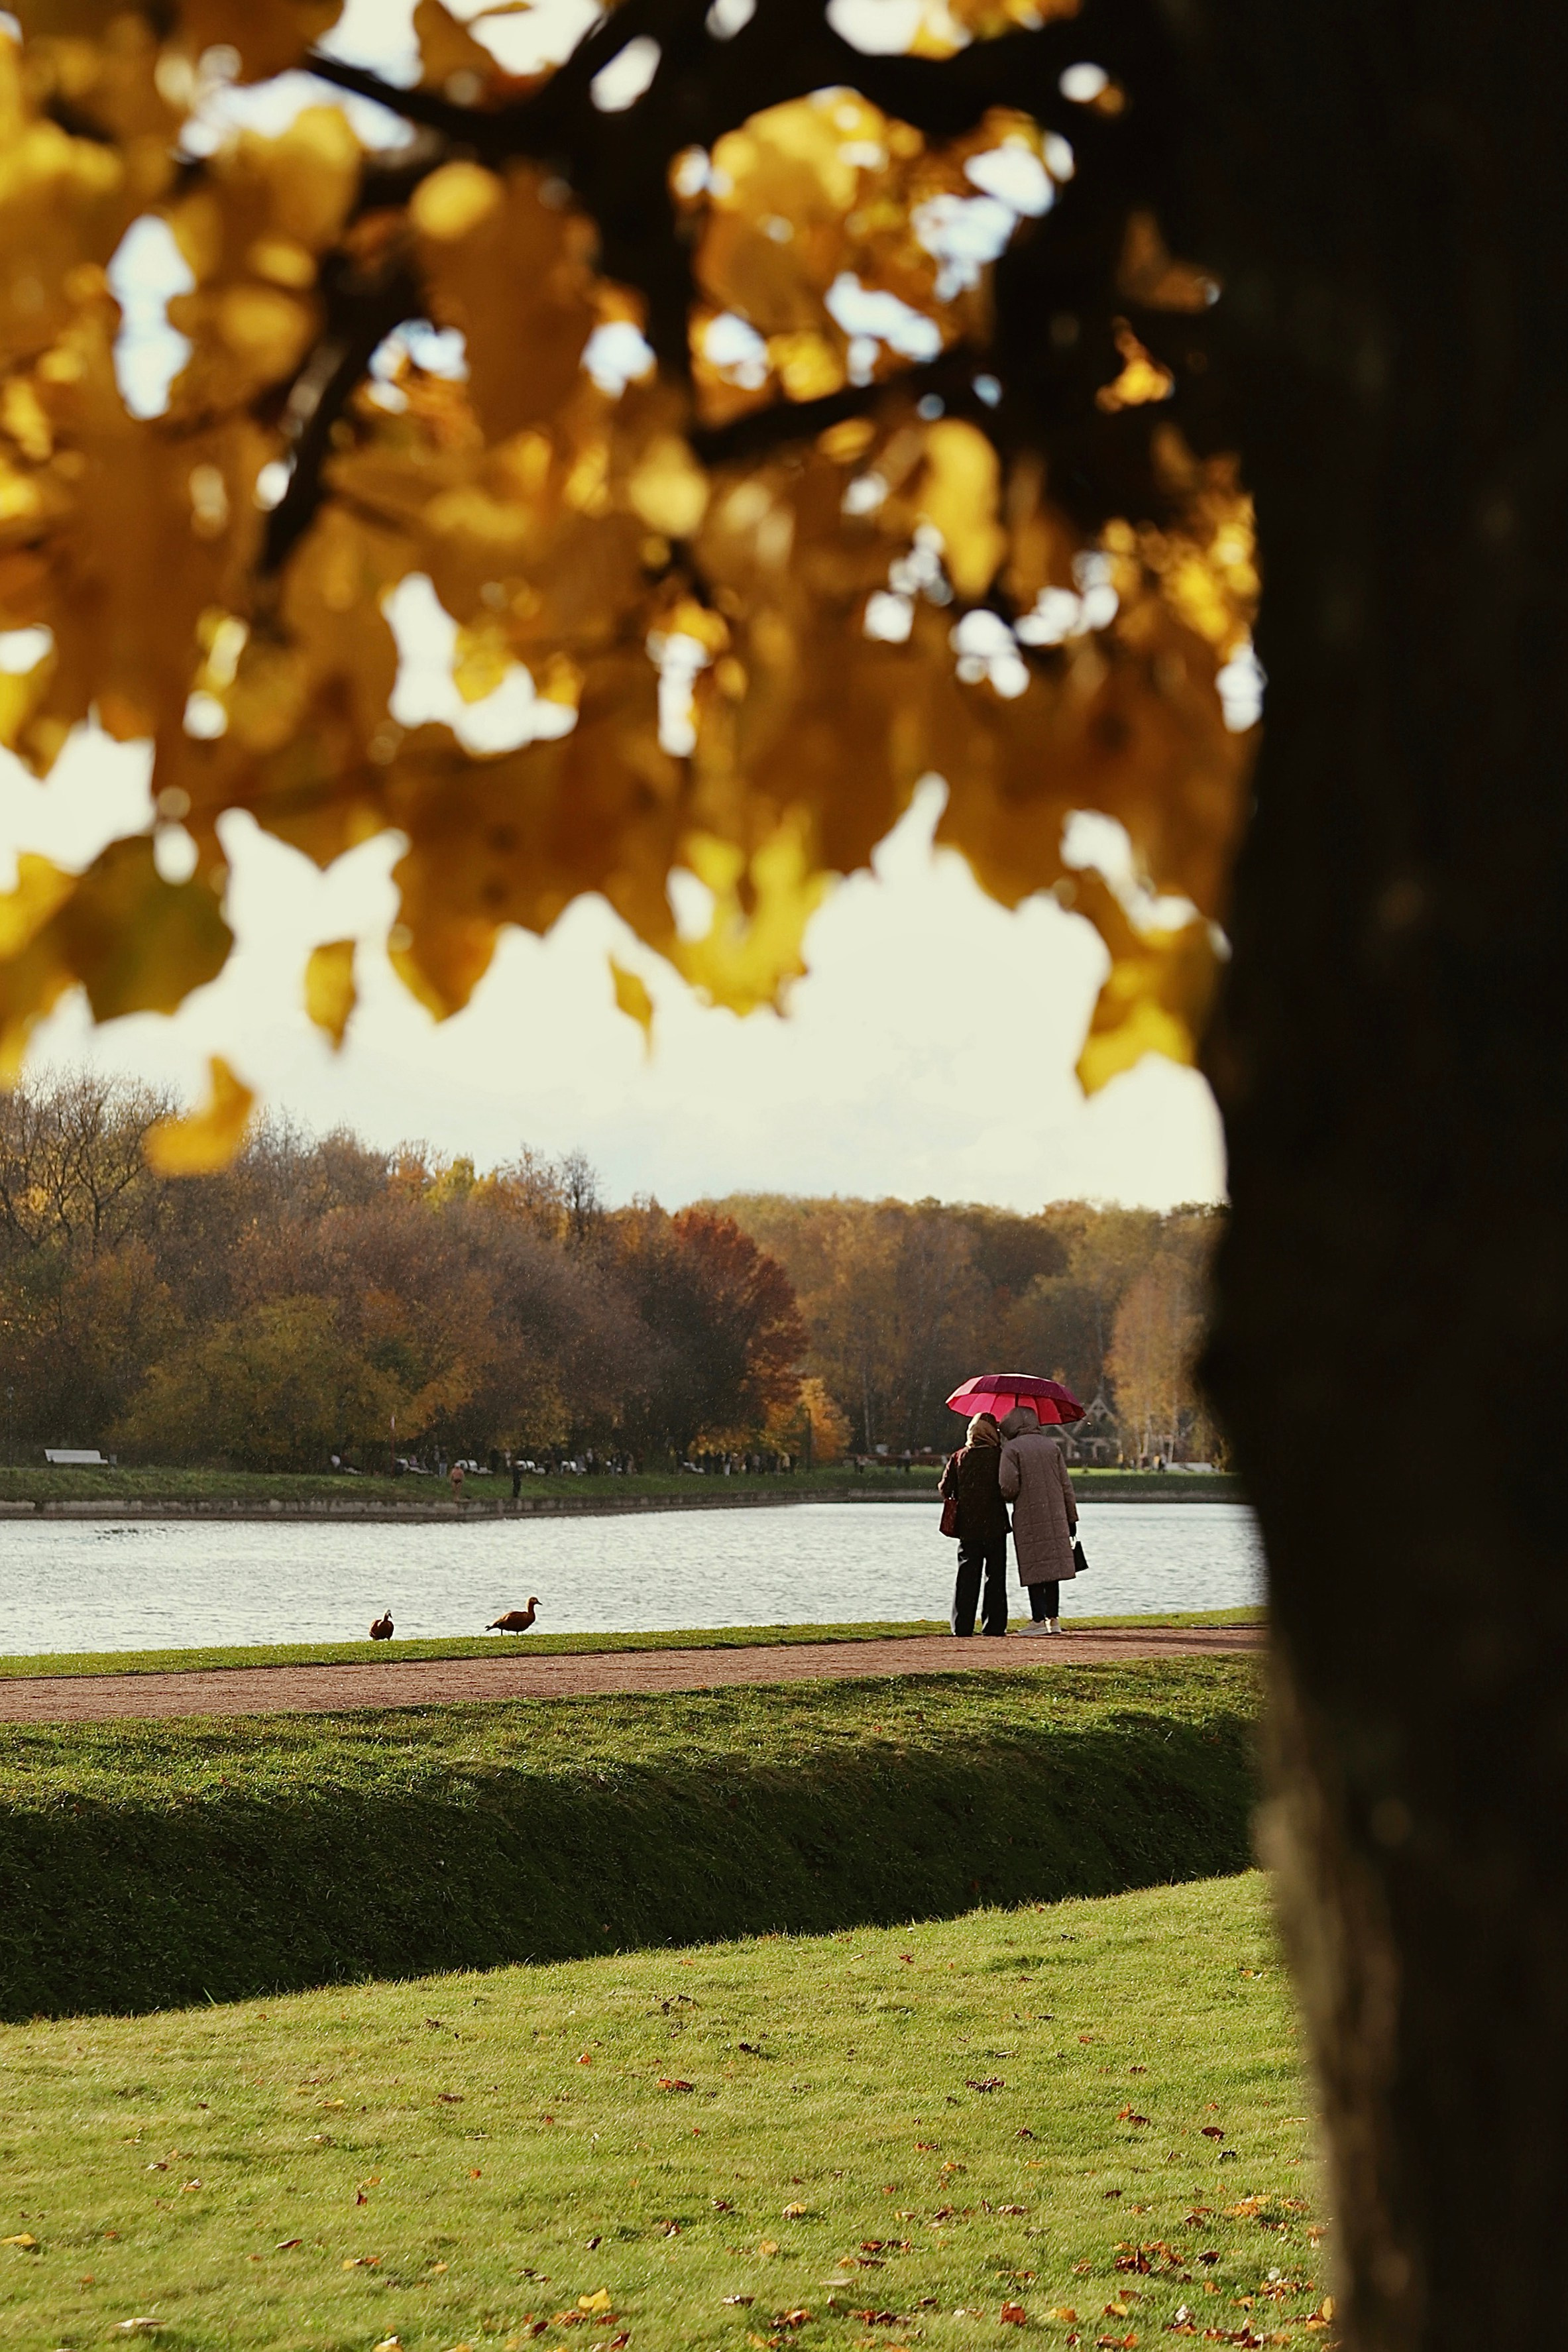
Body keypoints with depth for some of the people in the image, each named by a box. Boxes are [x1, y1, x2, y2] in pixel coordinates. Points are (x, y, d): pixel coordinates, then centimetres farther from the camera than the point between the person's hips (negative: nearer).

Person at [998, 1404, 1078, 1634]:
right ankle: (1053, 1618, 12)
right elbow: (1066, 1485, 8)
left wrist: (1012, 1498, 10)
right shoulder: (1052, 1446, 9)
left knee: (1034, 1570, -2)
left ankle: (1039, 1620, -4)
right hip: (1056, 1519, 5)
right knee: (1053, 1569, 10)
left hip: (1028, 1518, -4)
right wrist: (1072, 1518, 13)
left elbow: (1008, 1487, -14)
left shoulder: (1012, 1449, -6)